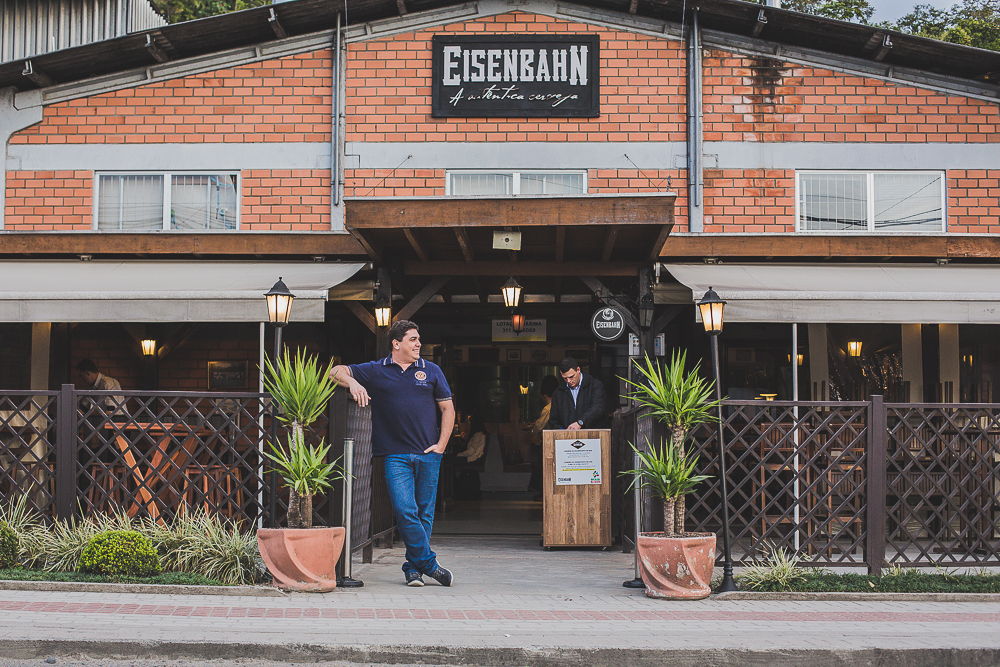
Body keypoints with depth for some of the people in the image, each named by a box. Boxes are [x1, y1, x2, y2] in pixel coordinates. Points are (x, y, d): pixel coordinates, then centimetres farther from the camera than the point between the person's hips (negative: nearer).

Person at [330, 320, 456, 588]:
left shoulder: (431, 371, 12)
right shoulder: (376, 371, 8)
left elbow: (448, 409, 13)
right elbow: (336, 372, 11)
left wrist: (441, 445, 2)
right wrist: (352, 383, -11)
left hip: (428, 455, 2)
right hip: (396, 455, -1)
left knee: (424, 513, 3)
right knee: (404, 511, -14)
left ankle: (413, 567, 13)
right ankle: (429, 563, -5)